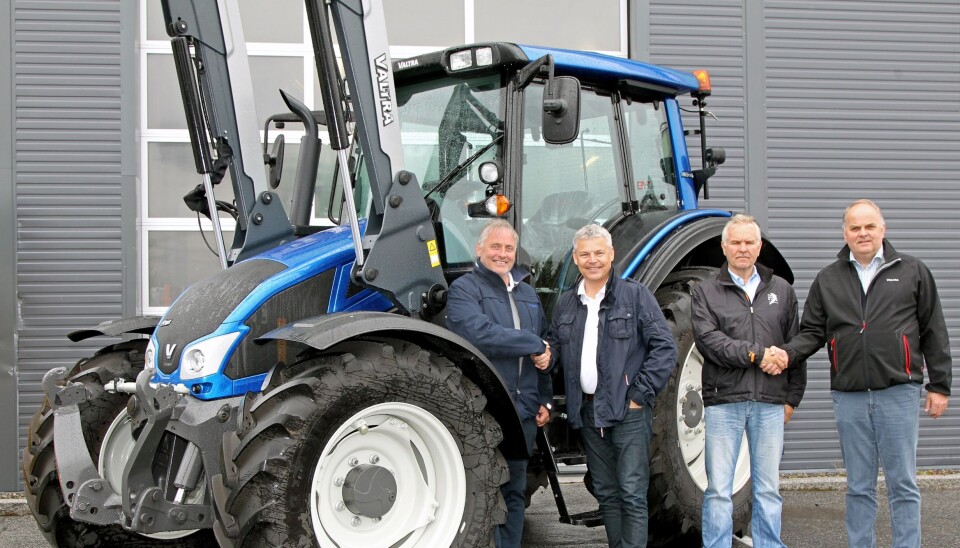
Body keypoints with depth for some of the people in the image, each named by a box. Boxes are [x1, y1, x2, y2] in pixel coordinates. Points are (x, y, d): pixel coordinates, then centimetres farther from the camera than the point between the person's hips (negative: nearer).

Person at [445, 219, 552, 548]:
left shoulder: (527, 294, 19)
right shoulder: (464, 289, -4)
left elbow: (546, 349, 25)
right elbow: (479, 334, -22)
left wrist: (545, 398, 17)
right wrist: (534, 346, -15)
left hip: (523, 411, 7)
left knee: (514, 494, 12)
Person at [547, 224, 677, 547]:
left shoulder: (635, 295, -4)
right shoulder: (566, 304, 11)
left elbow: (665, 348, -8)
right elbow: (556, 349, 20)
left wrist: (640, 394, -12)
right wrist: (547, 354, -3)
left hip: (628, 411, -5)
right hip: (588, 411, 5)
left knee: (632, 494, -7)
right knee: (606, 494, 12)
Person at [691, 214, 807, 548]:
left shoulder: (782, 291, 14)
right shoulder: (706, 292, 6)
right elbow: (707, 339, -10)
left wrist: (792, 397, 7)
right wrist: (756, 354, -17)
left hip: (770, 403, 2)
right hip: (724, 400, -2)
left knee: (768, 489, 7)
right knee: (718, 490, 0)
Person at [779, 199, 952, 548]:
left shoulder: (912, 272, 6)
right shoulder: (827, 280, 11)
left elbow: (934, 333, 6)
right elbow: (812, 332, 10)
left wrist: (939, 385, 3)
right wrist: (789, 353, -10)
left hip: (899, 392, -2)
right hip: (849, 397, 2)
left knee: (902, 483, 1)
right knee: (859, 487, 9)